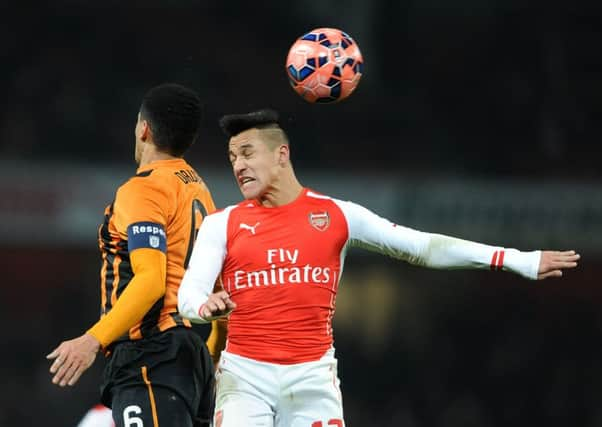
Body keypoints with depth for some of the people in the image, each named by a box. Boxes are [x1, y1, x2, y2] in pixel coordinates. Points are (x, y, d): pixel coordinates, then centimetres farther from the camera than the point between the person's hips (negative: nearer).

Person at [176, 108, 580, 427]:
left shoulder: (336, 215, 5)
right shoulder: (222, 224, 5)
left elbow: (421, 247, 6)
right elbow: (189, 292, -5)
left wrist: (516, 260, 1)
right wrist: (204, 305, -32)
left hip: (313, 377, 1)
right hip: (245, 376, 0)